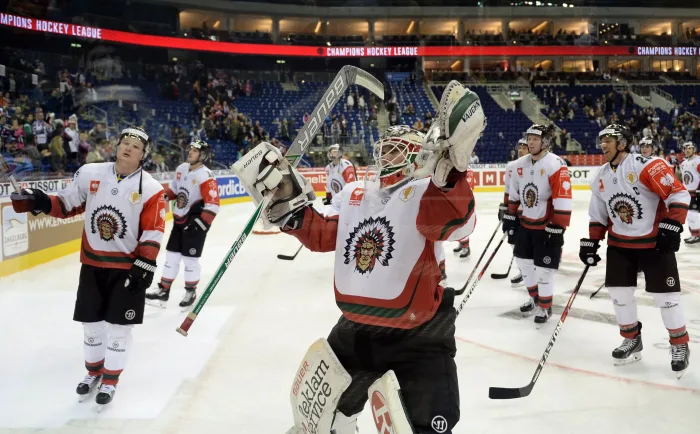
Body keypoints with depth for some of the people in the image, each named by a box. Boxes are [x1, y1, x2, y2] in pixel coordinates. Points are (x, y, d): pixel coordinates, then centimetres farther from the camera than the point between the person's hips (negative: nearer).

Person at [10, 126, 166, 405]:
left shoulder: (151, 189, -11)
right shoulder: (90, 174, -2)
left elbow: (153, 232, -11)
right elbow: (68, 204, 7)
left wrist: (144, 265, -17)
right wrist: (42, 202, -11)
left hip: (128, 266, -3)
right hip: (92, 263, 3)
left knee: (119, 326, 3)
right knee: (91, 323, 14)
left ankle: (111, 380, 22)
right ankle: (94, 371, 37)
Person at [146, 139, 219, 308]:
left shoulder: (206, 176, -20)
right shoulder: (181, 169, 4)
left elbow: (213, 205, -24)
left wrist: (201, 223, -27)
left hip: (195, 221, -7)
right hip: (179, 219, 7)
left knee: (190, 258, -1)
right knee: (171, 255, 11)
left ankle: (190, 292, 18)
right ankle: (163, 290, 20)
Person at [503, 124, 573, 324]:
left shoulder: (556, 165, -20)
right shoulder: (519, 164, 2)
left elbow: (563, 200, -22)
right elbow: (513, 194, 14)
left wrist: (557, 228, -23)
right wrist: (509, 217, 14)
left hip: (547, 226, -7)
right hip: (525, 223, 7)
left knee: (543, 268, -2)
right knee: (523, 261, 16)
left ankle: (545, 307, 18)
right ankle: (535, 298, 37)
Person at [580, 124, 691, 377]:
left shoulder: (646, 166, -18)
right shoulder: (601, 178, 4)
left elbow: (678, 194, -19)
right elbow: (598, 215, 13)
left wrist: (671, 227, -25)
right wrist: (591, 243, 7)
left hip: (655, 241, -6)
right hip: (619, 243, 6)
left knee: (665, 295, -1)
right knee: (618, 290, 5)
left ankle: (680, 346, 18)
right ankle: (632, 339, 25)